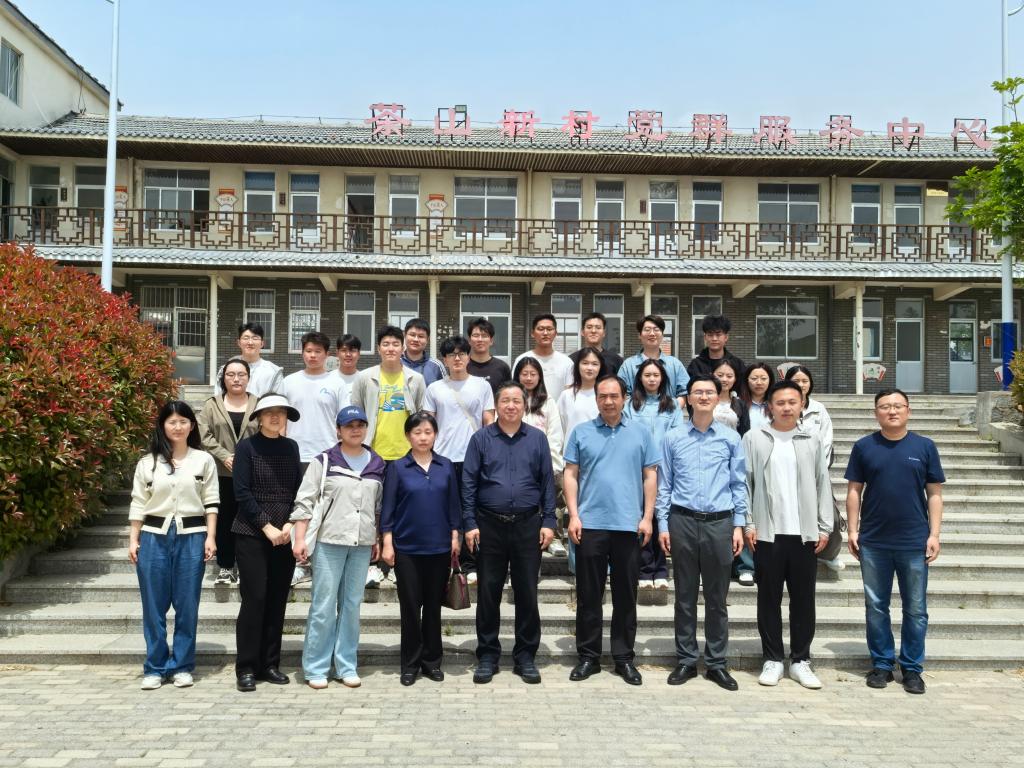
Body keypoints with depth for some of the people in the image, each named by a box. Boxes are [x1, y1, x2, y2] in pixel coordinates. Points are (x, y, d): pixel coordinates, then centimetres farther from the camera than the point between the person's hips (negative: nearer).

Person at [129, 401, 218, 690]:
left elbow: (211, 503, 4)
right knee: (154, 606, 4)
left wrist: (210, 538, -4)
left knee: (187, 605, 3)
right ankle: (155, 668, 15)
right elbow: (138, 504, 7)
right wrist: (133, 540, 2)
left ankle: (182, 666, 14)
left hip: (191, 537, -1)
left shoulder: (204, 460, 4)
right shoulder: (147, 463, 6)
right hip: (154, 537, 1)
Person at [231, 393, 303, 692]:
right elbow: (242, 492, -7)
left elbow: (299, 490, 9)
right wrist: (267, 526, -12)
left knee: (278, 600, 6)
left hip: (284, 535, 4)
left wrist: (290, 524, -5)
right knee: (254, 598, -5)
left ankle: (269, 664, 16)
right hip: (252, 534, -4)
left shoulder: (291, 447, 9)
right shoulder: (247, 447, -2)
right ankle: (246, 668, 5)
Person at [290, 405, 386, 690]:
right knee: (323, 605, -1)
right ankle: (316, 667, 9)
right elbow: (304, 501, -3)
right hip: (328, 541, -3)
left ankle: (347, 665, 17)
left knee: (352, 604, 8)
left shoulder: (377, 465, 9)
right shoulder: (323, 462, -2)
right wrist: (300, 539, -10)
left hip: (362, 544, 3)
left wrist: (378, 540, 13)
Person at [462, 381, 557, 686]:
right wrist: (470, 524, -6)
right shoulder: (481, 438, 3)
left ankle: (525, 657, 18)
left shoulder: (537, 439, 6)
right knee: (488, 593, 6)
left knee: (527, 593, 6)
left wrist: (548, 522, -2)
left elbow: (548, 482, 5)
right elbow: (469, 483, 1)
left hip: (528, 525, 1)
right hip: (490, 525, 0)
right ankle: (487, 656, 18)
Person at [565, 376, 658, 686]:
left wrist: (647, 517, -2)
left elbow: (650, 476, 5)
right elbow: (570, 475, 3)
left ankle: (624, 658, 19)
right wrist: (573, 516, -6)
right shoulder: (581, 432, 5)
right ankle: (588, 656, 18)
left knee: (626, 596, 8)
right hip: (590, 524, 0)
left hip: (629, 525, 0)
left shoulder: (640, 432, 5)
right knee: (588, 595, 7)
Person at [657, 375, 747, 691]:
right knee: (685, 596, 8)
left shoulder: (731, 439, 4)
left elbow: (739, 484, 5)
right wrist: (663, 525, 0)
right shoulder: (673, 439, 4)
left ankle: (716, 663, 18)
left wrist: (739, 525, 0)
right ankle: (686, 660, 19)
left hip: (719, 523, 0)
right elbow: (664, 485, 5)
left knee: (717, 597, 7)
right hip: (683, 522, 0)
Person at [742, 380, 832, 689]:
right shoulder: (754, 438, 3)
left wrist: (824, 527, 2)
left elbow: (823, 485, 9)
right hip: (767, 533, -1)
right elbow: (744, 482, 1)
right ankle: (772, 660, 15)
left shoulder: (812, 442, 9)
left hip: (805, 533, 2)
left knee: (804, 599, 6)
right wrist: (747, 524, -6)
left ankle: (800, 660, 17)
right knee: (769, 598, 5)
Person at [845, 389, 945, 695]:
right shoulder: (863, 447, 2)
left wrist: (934, 534, -3)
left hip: (914, 543, 0)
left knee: (916, 610, 8)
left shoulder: (925, 447, 1)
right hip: (873, 543, 1)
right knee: (876, 607, 9)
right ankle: (882, 664, 23)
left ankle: (912, 668, 21)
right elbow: (854, 490, 4)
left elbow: (934, 494, 3)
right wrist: (852, 530, -1)